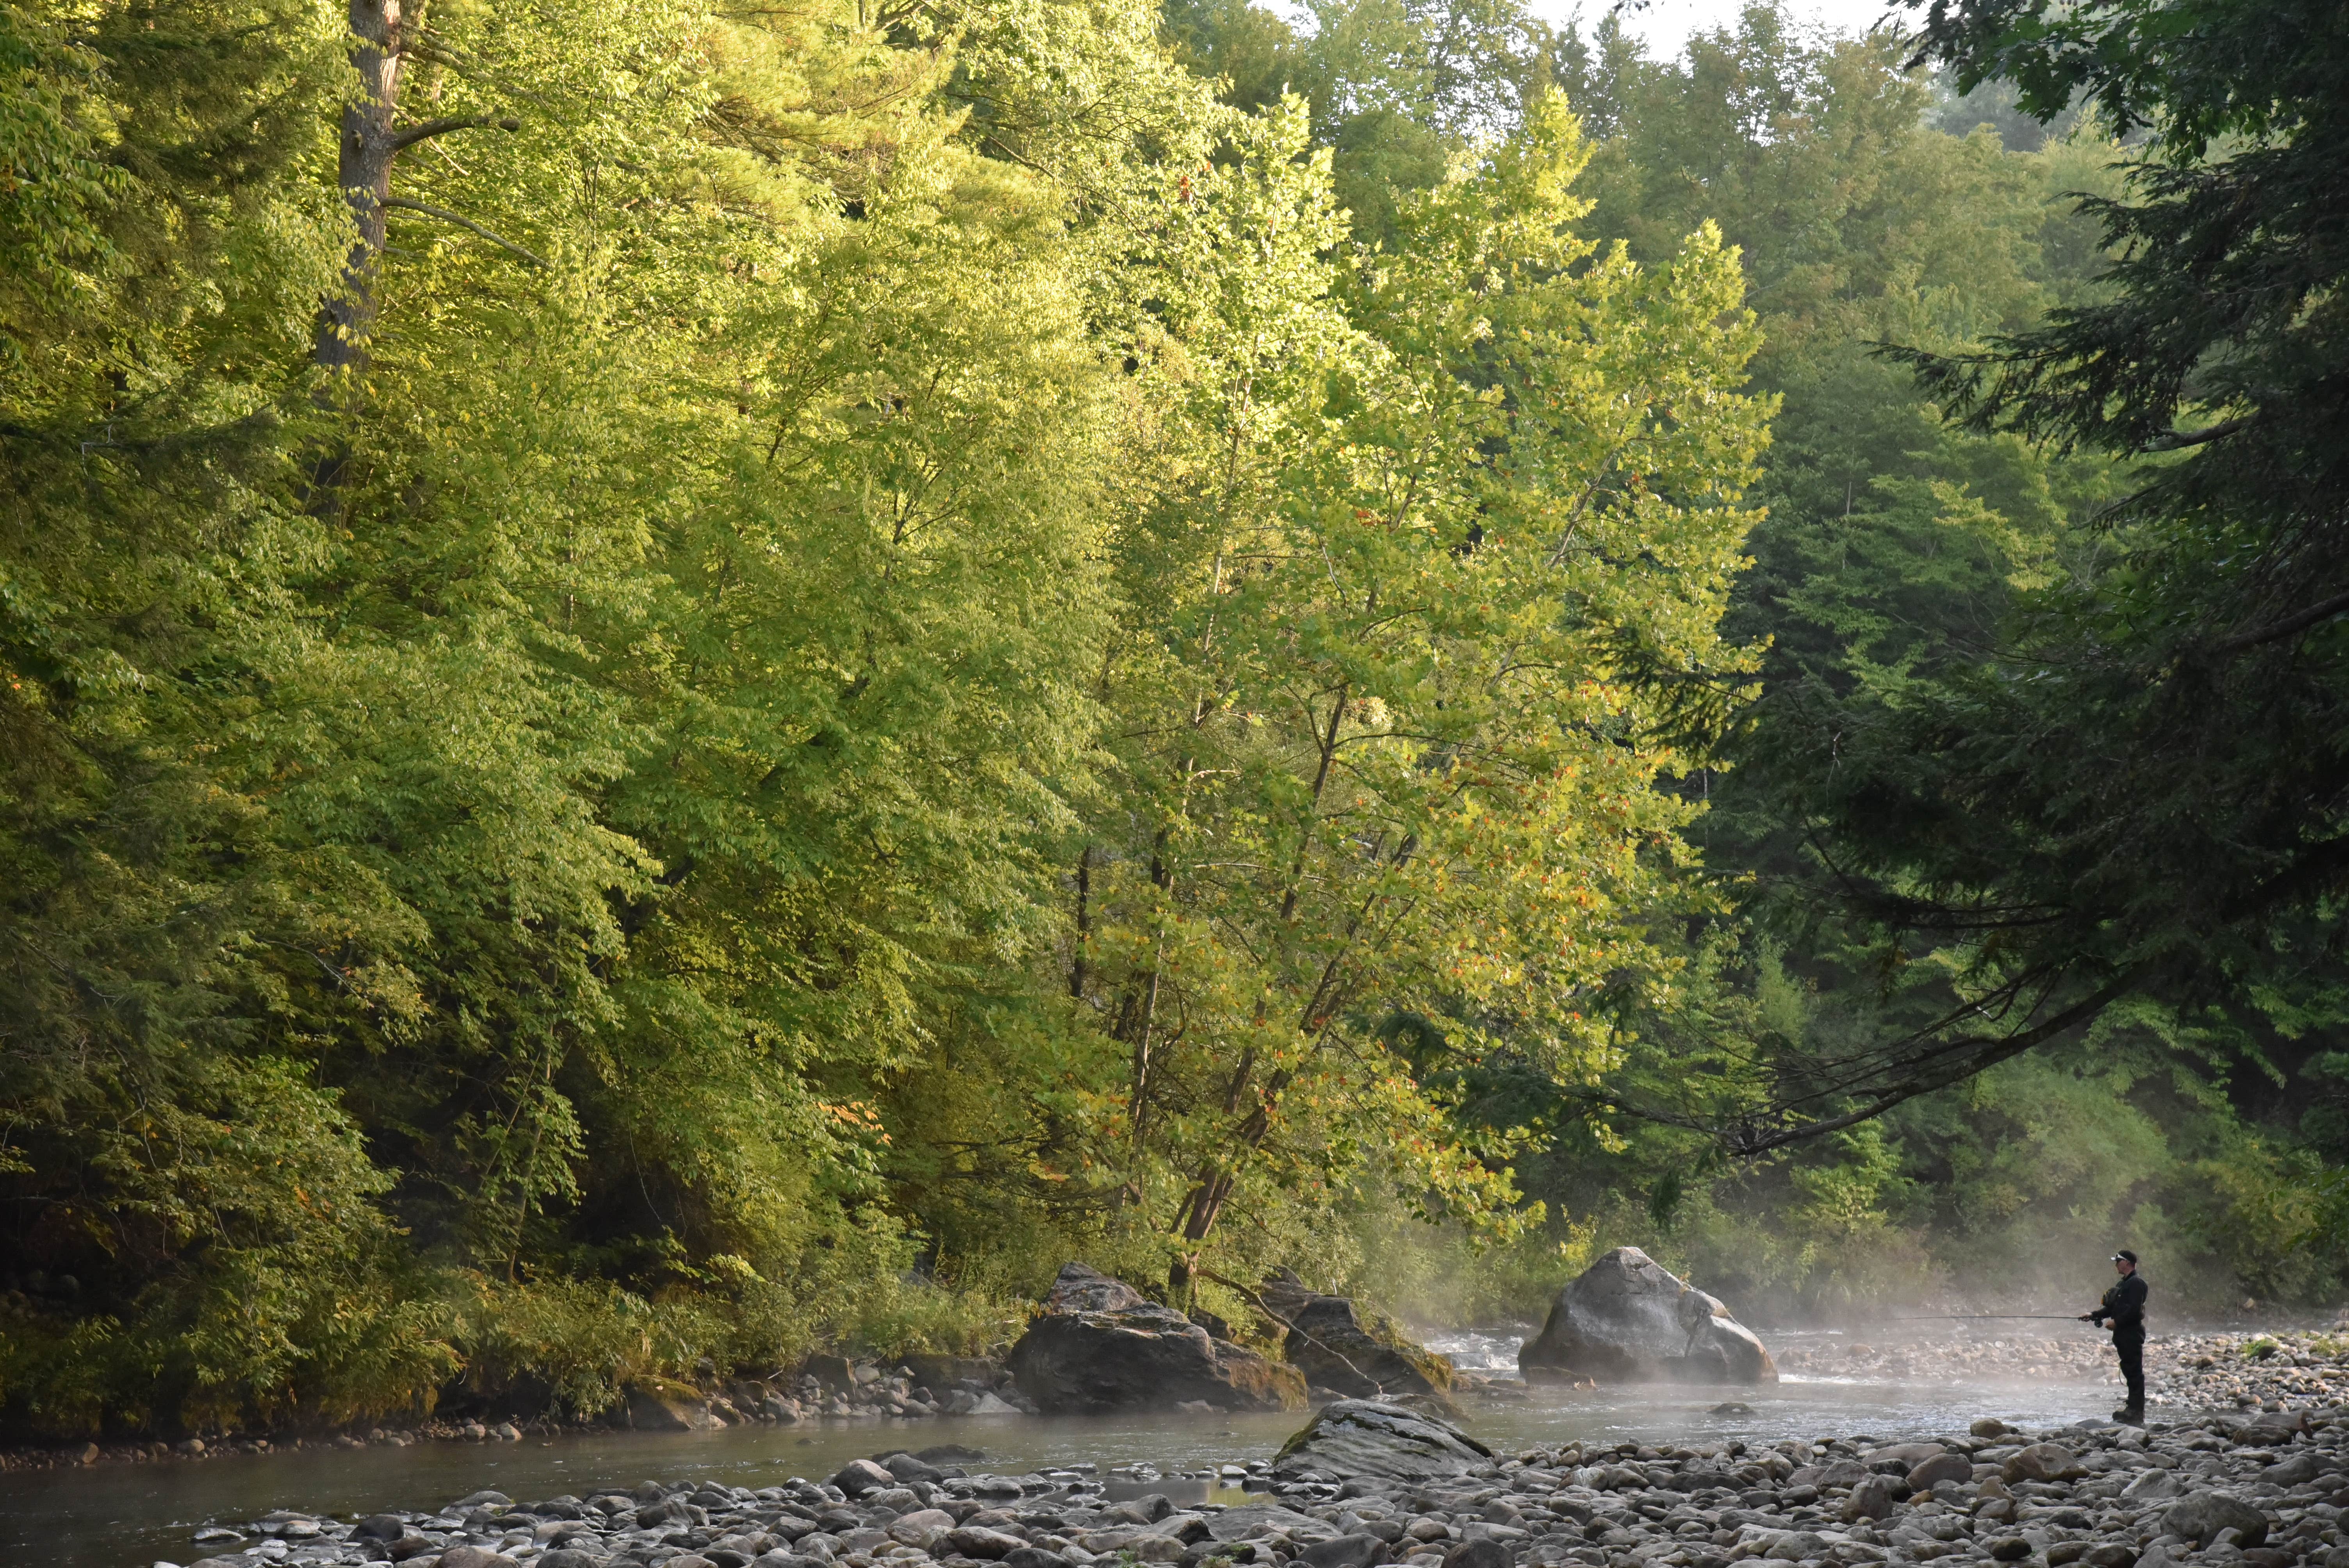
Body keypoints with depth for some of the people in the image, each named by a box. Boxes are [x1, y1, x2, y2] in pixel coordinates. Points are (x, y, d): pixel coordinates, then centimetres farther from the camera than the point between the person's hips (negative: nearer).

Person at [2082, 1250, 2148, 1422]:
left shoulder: (2137, 1283, -11)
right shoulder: (2123, 1283, 21)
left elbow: (2134, 1310, -20)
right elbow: (2112, 1308, 23)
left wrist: (2117, 1322, -14)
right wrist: (2093, 1315, 12)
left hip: (2132, 1333, -10)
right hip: (2123, 1334, 10)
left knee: (2134, 1372, -9)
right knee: (2128, 1370, 12)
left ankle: (2136, 1411, -9)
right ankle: (2133, 1408, 16)